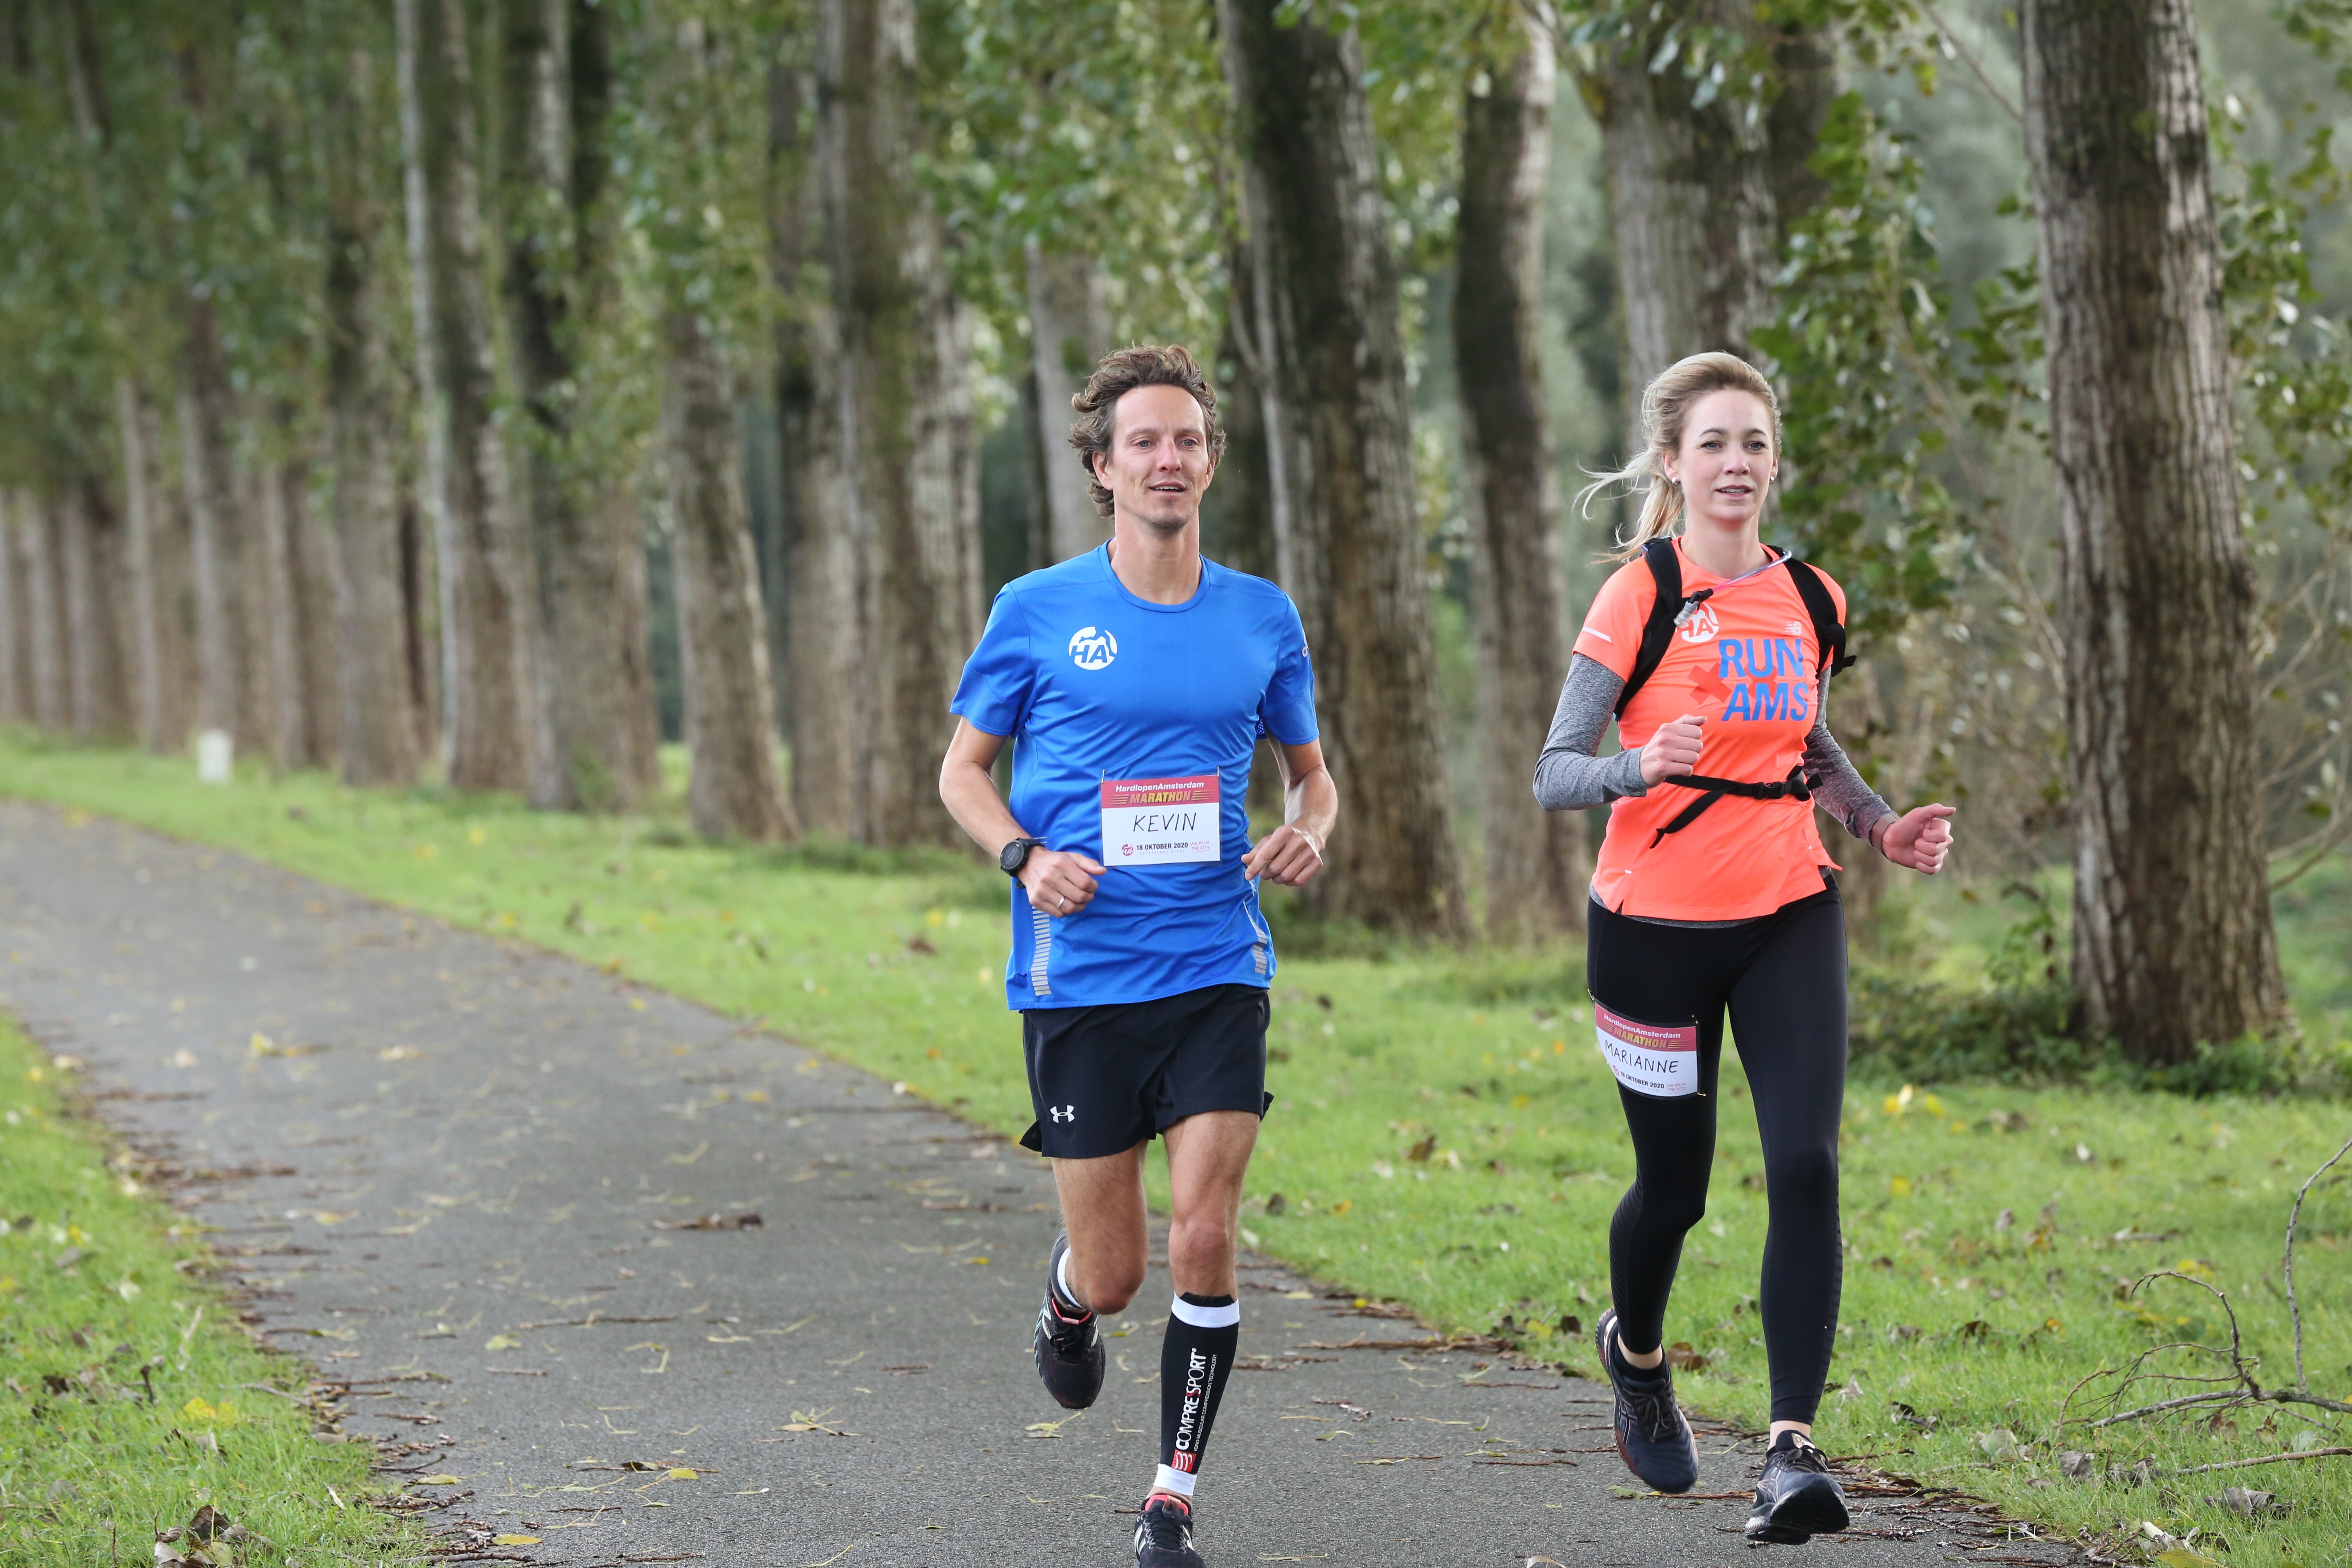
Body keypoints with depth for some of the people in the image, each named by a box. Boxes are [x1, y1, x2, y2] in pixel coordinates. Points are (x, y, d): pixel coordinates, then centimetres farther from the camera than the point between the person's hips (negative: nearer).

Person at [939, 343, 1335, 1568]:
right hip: (1079, 977, -1)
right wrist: (1025, 857, -12)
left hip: (1218, 972, 1)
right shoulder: (1038, 613, -1)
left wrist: (1306, 836, -4)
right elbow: (962, 767, 7)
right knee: (1112, 1270, 2)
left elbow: (1309, 772, 19)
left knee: (1204, 1239, -11)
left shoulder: (1262, 618, 6)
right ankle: (1065, 1307, 41)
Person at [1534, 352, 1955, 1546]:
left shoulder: (1811, 600, 6)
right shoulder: (1641, 596, -9)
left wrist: (1883, 828, 9)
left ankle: (1792, 1447, -18)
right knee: (1674, 1187, 9)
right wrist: (1641, 766, -34)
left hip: (1789, 919, 3)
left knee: (1805, 1166, -16)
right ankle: (1634, 1349, 43)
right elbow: (1552, 773, -14)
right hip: (1656, 924, -3)